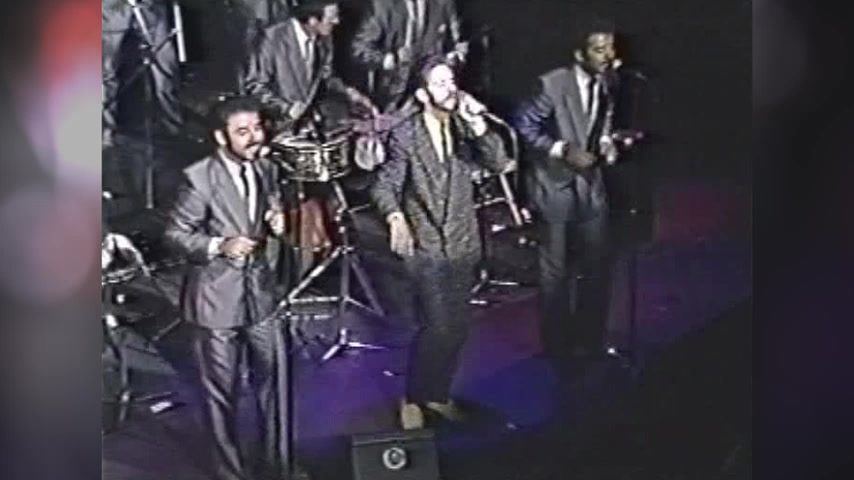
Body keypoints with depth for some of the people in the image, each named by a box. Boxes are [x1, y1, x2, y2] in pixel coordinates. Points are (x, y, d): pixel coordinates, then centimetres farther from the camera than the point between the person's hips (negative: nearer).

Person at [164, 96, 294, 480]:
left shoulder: (265, 168, 2)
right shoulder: (199, 178, -16)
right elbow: (175, 233, -10)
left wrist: (278, 222, -9)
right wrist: (219, 246, -25)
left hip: (261, 292, 5)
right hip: (217, 298, -5)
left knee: (273, 382, 15)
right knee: (221, 392, 9)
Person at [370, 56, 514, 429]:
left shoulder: (464, 127, 2)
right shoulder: (404, 135, -10)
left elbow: (499, 163, -9)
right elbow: (384, 185, -14)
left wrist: (479, 125, -23)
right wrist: (395, 216, -34)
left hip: (464, 244, 5)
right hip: (426, 247, -5)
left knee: (458, 327, 11)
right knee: (438, 326, -9)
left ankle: (438, 393, 32)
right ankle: (413, 398, 12)